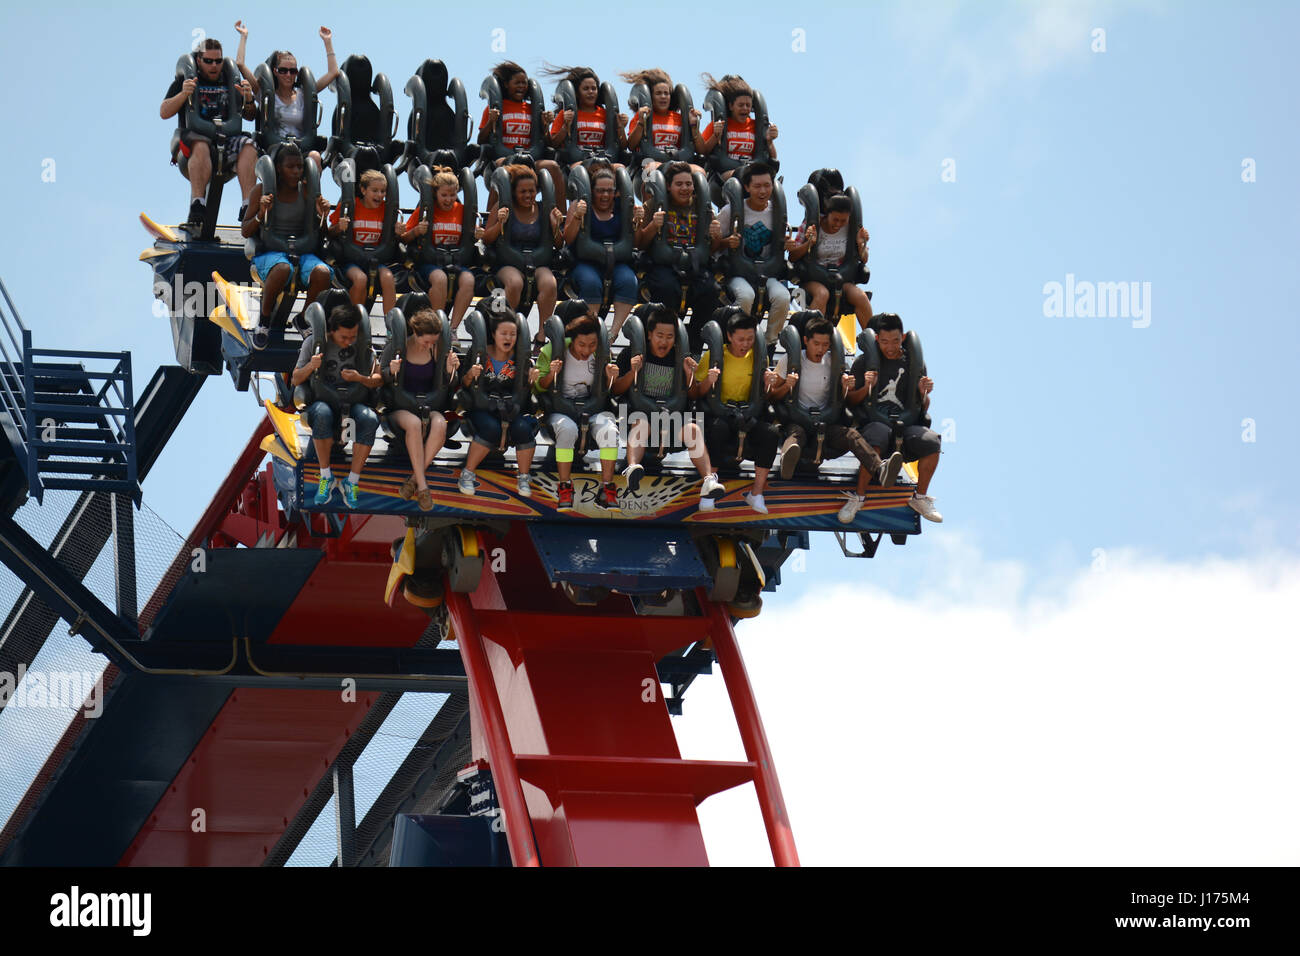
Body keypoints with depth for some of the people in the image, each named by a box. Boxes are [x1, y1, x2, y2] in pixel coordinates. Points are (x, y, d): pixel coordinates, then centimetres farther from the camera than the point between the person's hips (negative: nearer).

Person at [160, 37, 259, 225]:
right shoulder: (185, 81, 12)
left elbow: (250, 116, 19)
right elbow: (164, 113, 4)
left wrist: (248, 99, -4)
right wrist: (183, 95, -14)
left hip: (226, 137, 3)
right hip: (195, 134, -3)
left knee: (248, 146, -29)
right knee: (201, 146, -38)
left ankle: (248, 205, -39)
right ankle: (197, 204, -47)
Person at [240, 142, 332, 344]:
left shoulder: (307, 191, 9)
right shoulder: (262, 191, 3)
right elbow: (245, 232, 3)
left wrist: (322, 216, -9)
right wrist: (261, 214, -15)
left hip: (302, 251, 3)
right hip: (268, 252, -3)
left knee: (322, 273, -33)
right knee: (282, 269, -41)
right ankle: (263, 323, -18)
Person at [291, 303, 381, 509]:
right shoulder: (314, 342, 0)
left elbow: (378, 380, 4)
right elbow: (296, 380, 3)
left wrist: (360, 378, -16)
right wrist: (310, 367, -18)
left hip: (355, 403, 1)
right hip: (323, 401, -1)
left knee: (370, 419, -35)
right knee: (322, 414, -39)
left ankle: (352, 481, -22)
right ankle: (325, 477, -23)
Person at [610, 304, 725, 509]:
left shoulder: (680, 358, 14)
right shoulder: (633, 354, 9)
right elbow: (615, 390, 5)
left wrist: (690, 376, -3)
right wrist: (632, 372, -12)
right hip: (640, 409, -2)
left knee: (693, 429, -29)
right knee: (641, 422, -37)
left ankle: (709, 480, -48)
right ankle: (632, 468, -63)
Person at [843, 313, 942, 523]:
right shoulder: (865, 362, 10)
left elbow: (923, 408, 19)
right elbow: (851, 401, 10)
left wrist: (924, 393, -4)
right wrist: (866, 387, -10)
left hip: (906, 422, 2)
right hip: (874, 420, -2)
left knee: (931, 441, -28)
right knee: (875, 442, -38)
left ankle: (920, 498, -8)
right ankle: (858, 498, -21)